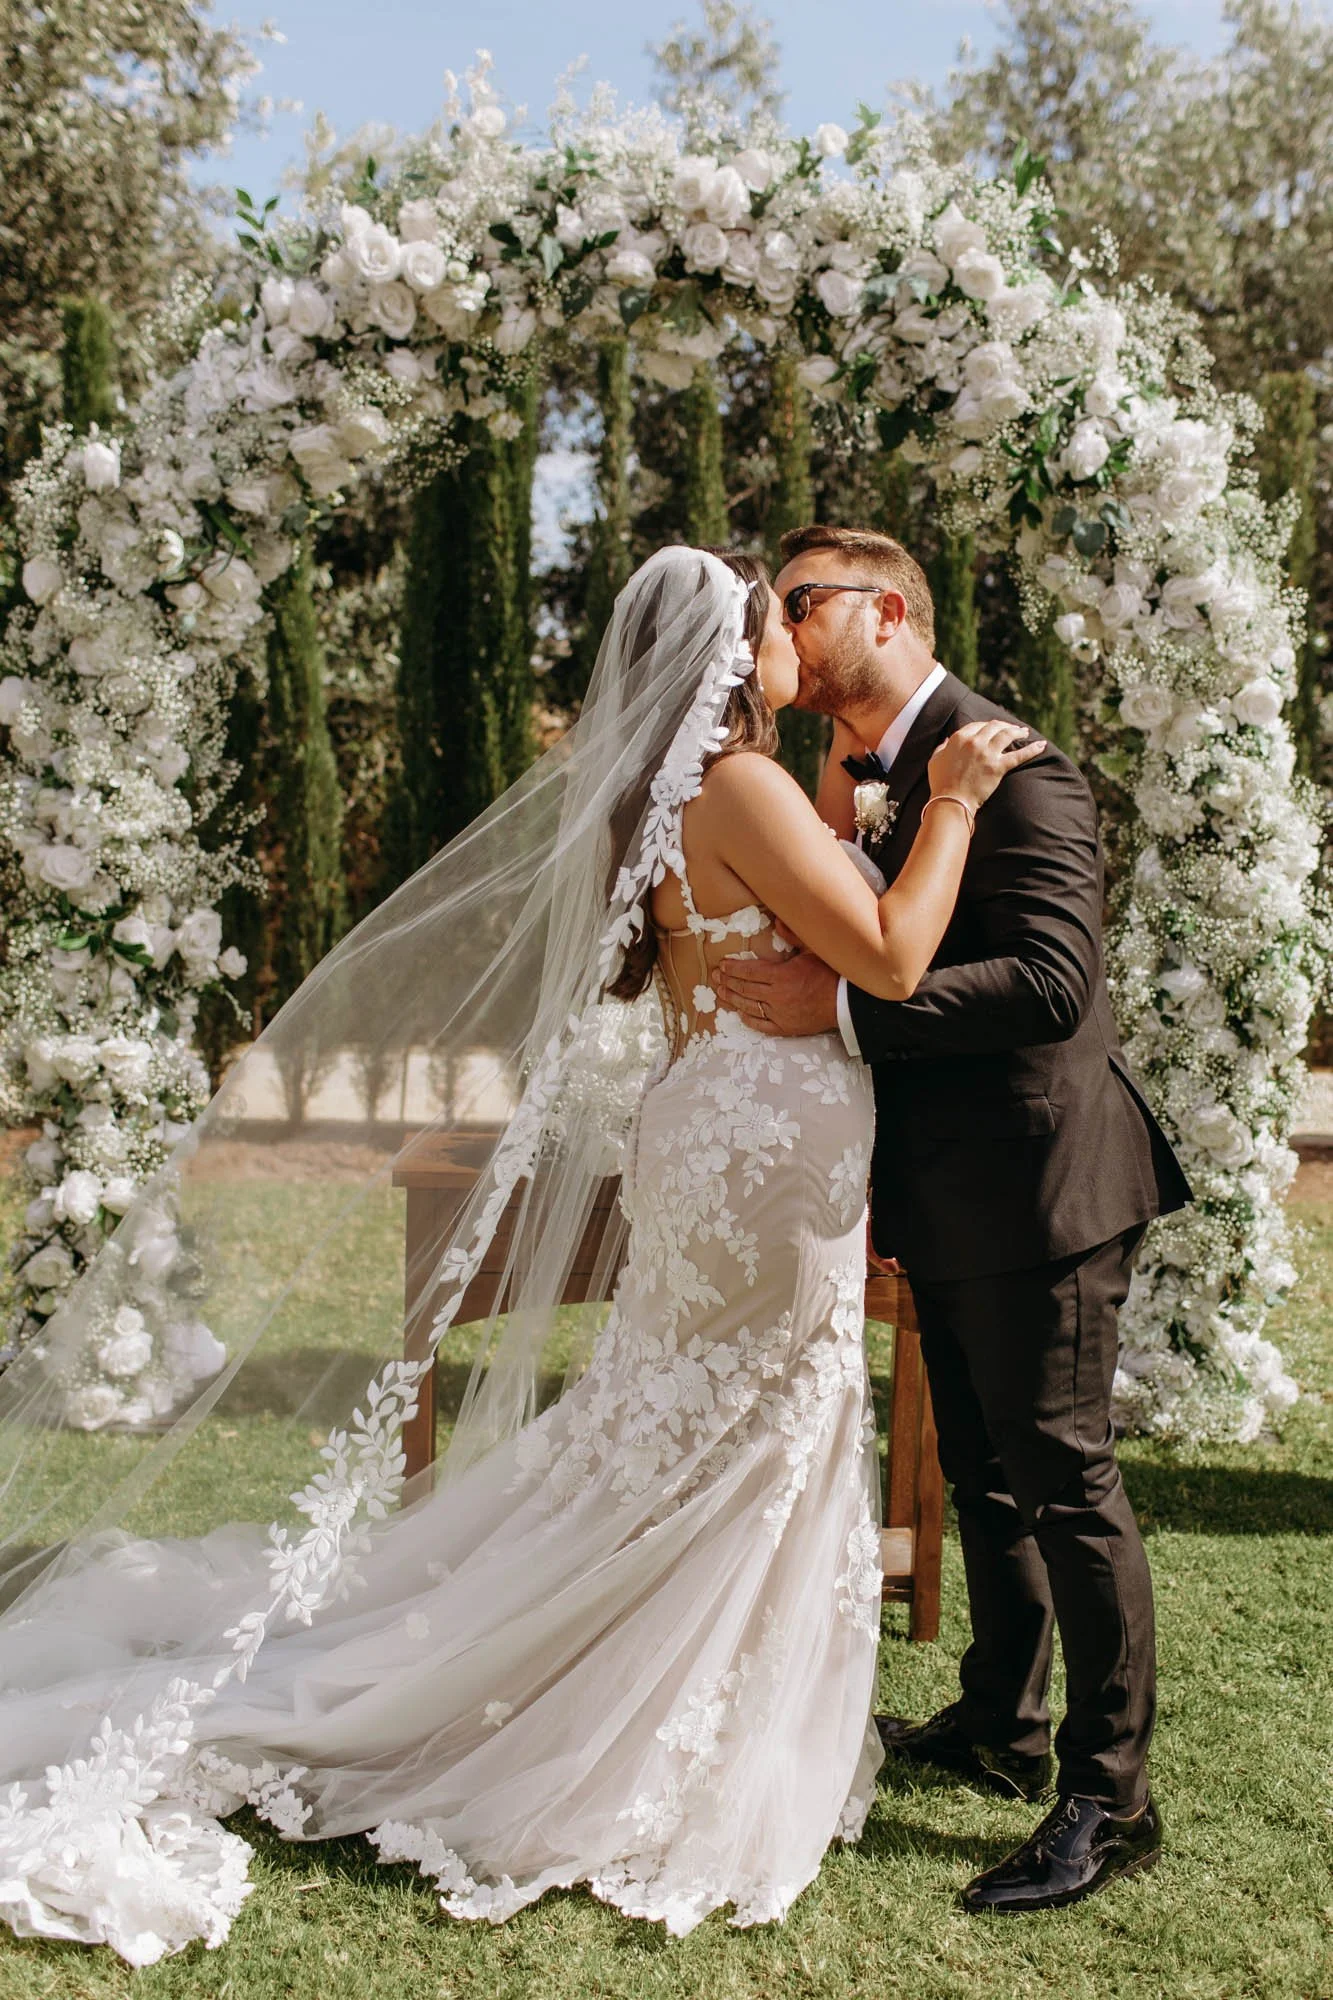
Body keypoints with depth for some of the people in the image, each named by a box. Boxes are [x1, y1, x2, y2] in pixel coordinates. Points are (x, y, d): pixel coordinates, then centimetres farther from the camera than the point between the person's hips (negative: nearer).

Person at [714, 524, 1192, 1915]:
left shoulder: (1004, 761, -17)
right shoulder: (872, 775, 12)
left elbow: (1052, 979, -28)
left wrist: (844, 1006, -29)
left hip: (1032, 1186, -10)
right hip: (947, 1194, 10)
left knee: (1061, 1477, -1)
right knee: (982, 1474, 20)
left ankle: (1109, 1799, 12)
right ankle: (1000, 1726, 37)